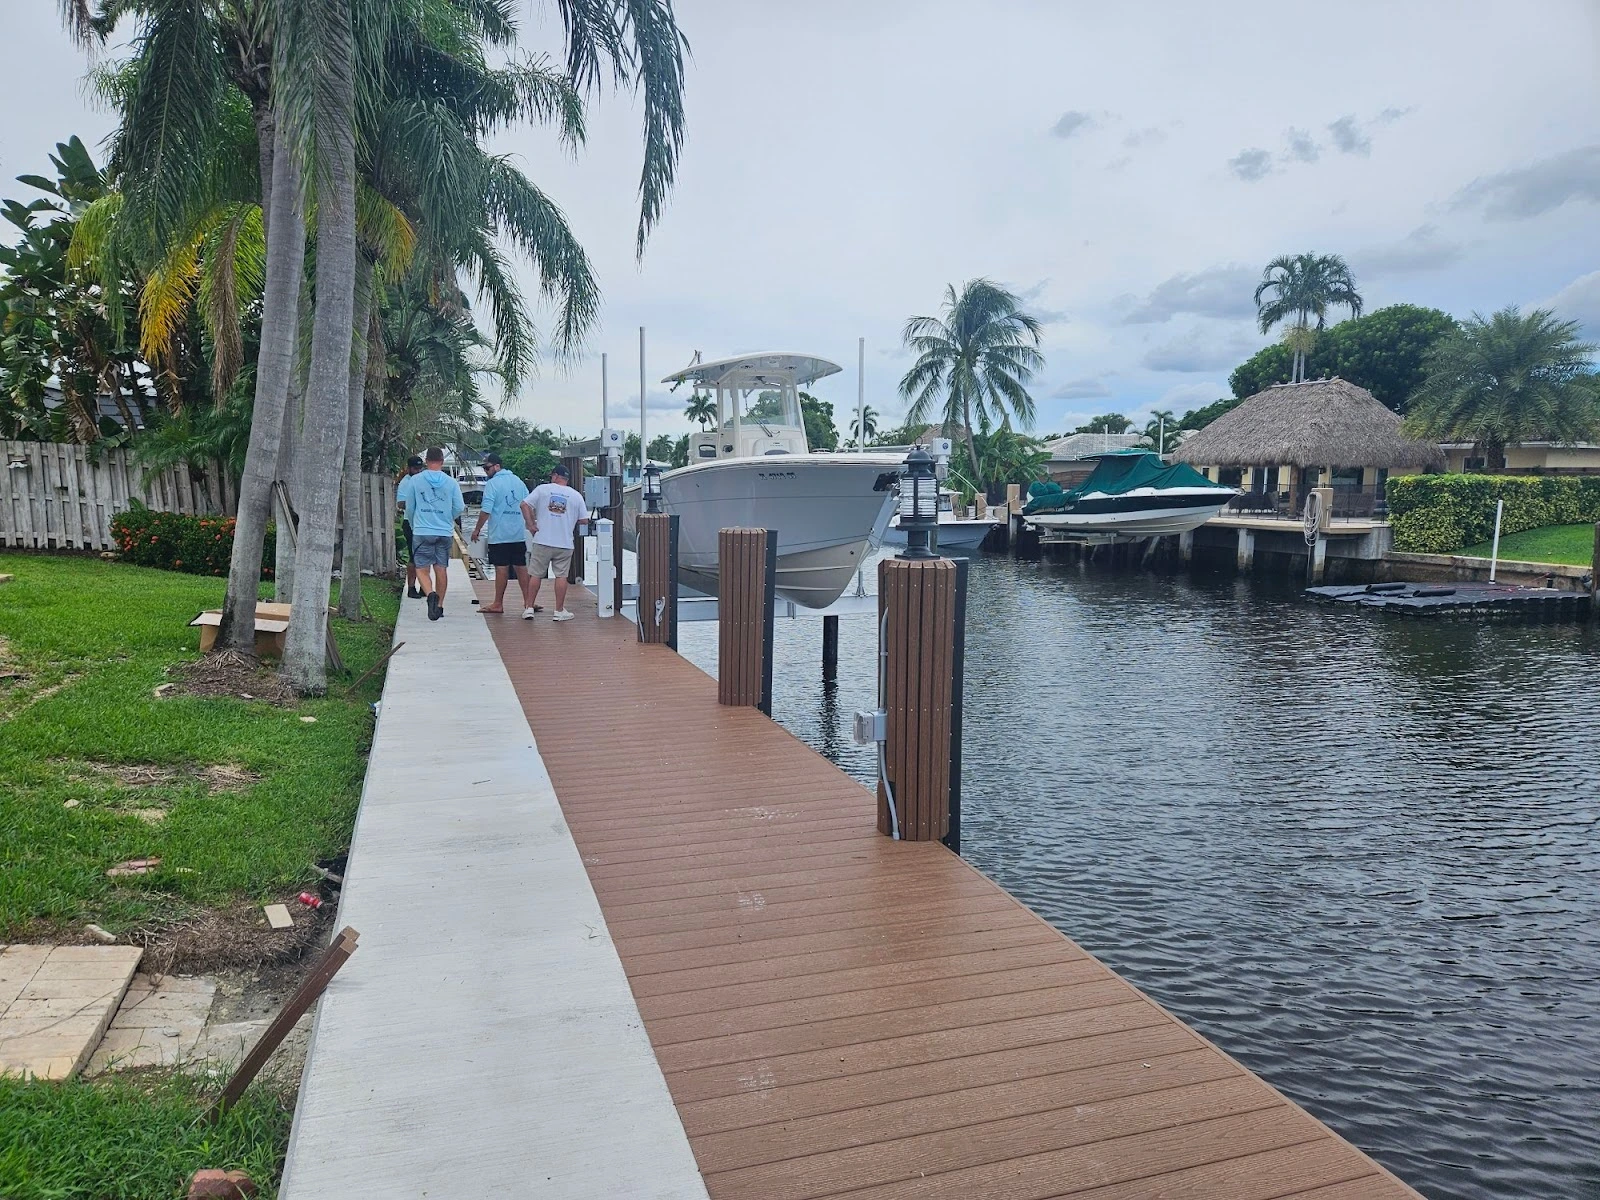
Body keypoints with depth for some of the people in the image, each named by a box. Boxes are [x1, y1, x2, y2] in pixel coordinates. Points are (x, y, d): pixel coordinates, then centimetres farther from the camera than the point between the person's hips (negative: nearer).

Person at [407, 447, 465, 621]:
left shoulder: (415, 480, -1)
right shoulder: (451, 482, -1)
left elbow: (409, 506, 7)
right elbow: (459, 507, 1)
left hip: (422, 532, -2)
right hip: (445, 532, 2)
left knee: (422, 569, 1)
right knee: (441, 569, 10)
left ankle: (431, 594, -26)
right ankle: (439, 605, 15)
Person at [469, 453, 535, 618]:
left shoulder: (492, 484, -9)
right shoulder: (519, 481, 10)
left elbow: (486, 511, -14)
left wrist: (477, 529, -3)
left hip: (499, 535, -5)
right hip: (520, 534, 5)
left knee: (501, 569, 2)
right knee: (521, 568, 5)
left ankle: (498, 604, 13)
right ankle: (528, 603, 1)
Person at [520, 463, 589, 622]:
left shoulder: (542, 489, 1)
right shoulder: (576, 495, 3)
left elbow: (524, 505, -6)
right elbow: (584, 520, 3)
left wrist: (531, 525, -1)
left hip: (543, 541, 0)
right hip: (565, 543, 0)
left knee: (536, 575, 8)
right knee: (561, 576, 6)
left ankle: (529, 608, 13)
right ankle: (559, 611, 8)